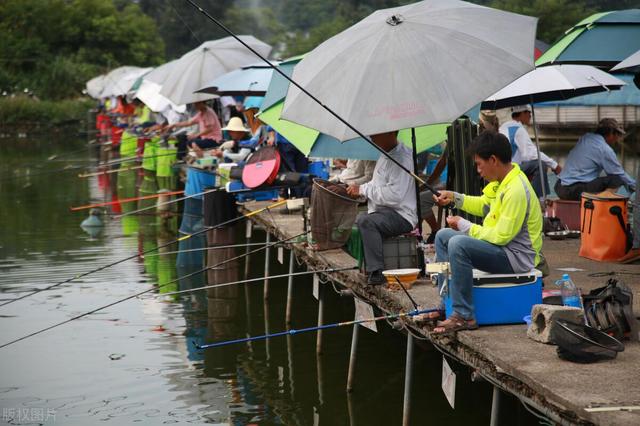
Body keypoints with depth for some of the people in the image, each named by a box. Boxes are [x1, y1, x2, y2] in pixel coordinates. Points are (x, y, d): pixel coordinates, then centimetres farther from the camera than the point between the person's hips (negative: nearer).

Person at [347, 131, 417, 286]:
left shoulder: (402, 158, -16)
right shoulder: (385, 156, 14)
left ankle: (376, 272, -31)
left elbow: (394, 195, -26)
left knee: (365, 221, -32)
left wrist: (363, 189, -17)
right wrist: (358, 189, 6)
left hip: (401, 216, -10)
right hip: (383, 212, 10)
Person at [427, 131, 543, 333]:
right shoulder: (500, 181, 5)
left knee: (458, 244, -31)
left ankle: (464, 316, -26)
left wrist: (464, 225, -15)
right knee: (443, 236, 14)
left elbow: (501, 236, -26)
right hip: (501, 247, 11)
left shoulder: (516, 191, -25)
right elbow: (483, 205, 23)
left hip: (516, 258, -11)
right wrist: (454, 197, 10)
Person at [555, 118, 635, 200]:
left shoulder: (585, 138, 14)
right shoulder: (605, 149, -8)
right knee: (616, 179, -9)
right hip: (576, 191, -8)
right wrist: (634, 186, 16)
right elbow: (620, 174, -1)